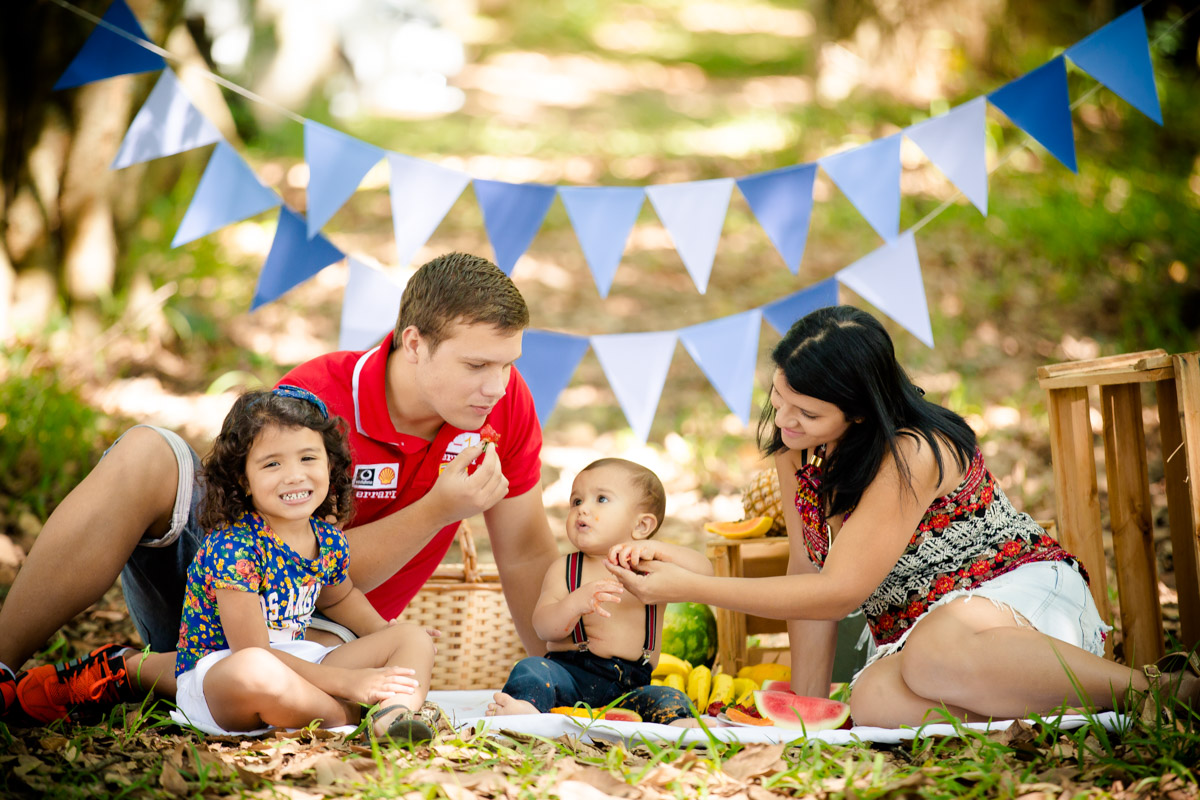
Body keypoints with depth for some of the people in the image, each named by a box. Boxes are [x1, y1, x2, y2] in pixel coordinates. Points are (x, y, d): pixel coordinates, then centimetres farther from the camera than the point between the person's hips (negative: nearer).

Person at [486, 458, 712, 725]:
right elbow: (543, 628, -6)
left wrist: (657, 549, -23)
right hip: (568, 672, 0)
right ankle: (525, 710, -57)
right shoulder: (564, 569, 8)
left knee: (671, 700, -27)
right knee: (530, 670, -28)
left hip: (630, 685, 0)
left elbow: (704, 573, -9)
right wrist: (576, 602, -28)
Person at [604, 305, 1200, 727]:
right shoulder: (796, 447, 3)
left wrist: (689, 587, -19)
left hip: (1024, 593, -5)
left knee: (937, 650, -42)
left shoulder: (911, 455, -21)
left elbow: (838, 592, -19)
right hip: (918, 629, 6)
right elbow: (811, 576, 6)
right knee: (872, 701, -31)